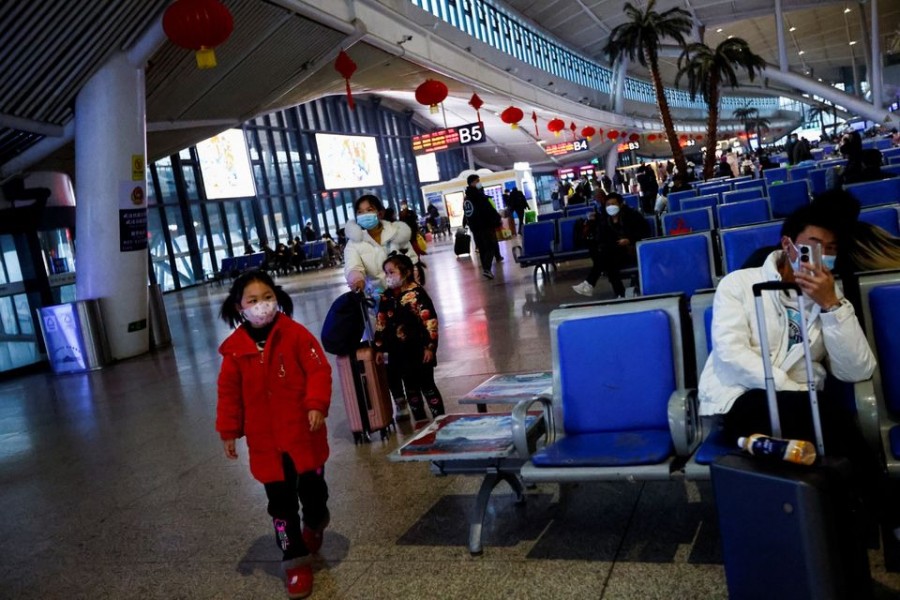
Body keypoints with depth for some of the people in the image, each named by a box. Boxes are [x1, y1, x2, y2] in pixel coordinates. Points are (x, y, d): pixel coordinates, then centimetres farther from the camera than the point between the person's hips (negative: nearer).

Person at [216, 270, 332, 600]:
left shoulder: (295, 333, -8)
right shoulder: (235, 347, -1)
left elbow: (319, 370, -9)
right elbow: (229, 392, 5)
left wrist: (317, 405, -22)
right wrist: (229, 431, 4)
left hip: (303, 431, -1)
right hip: (265, 439, 2)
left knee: (312, 487, 9)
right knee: (281, 501, 5)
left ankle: (314, 526, 43)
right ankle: (296, 561, 18)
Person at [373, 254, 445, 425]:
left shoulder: (417, 294, -14)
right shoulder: (386, 297, 4)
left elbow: (430, 321, -16)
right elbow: (380, 323, 11)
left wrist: (430, 346, -18)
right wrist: (379, 348, 11)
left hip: (418, 349, -6)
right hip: (398, 352, 6)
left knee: (427, 385, 3)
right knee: (410, 387, 15)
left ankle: (440, 419, 15)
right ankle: (420, 421, 27)